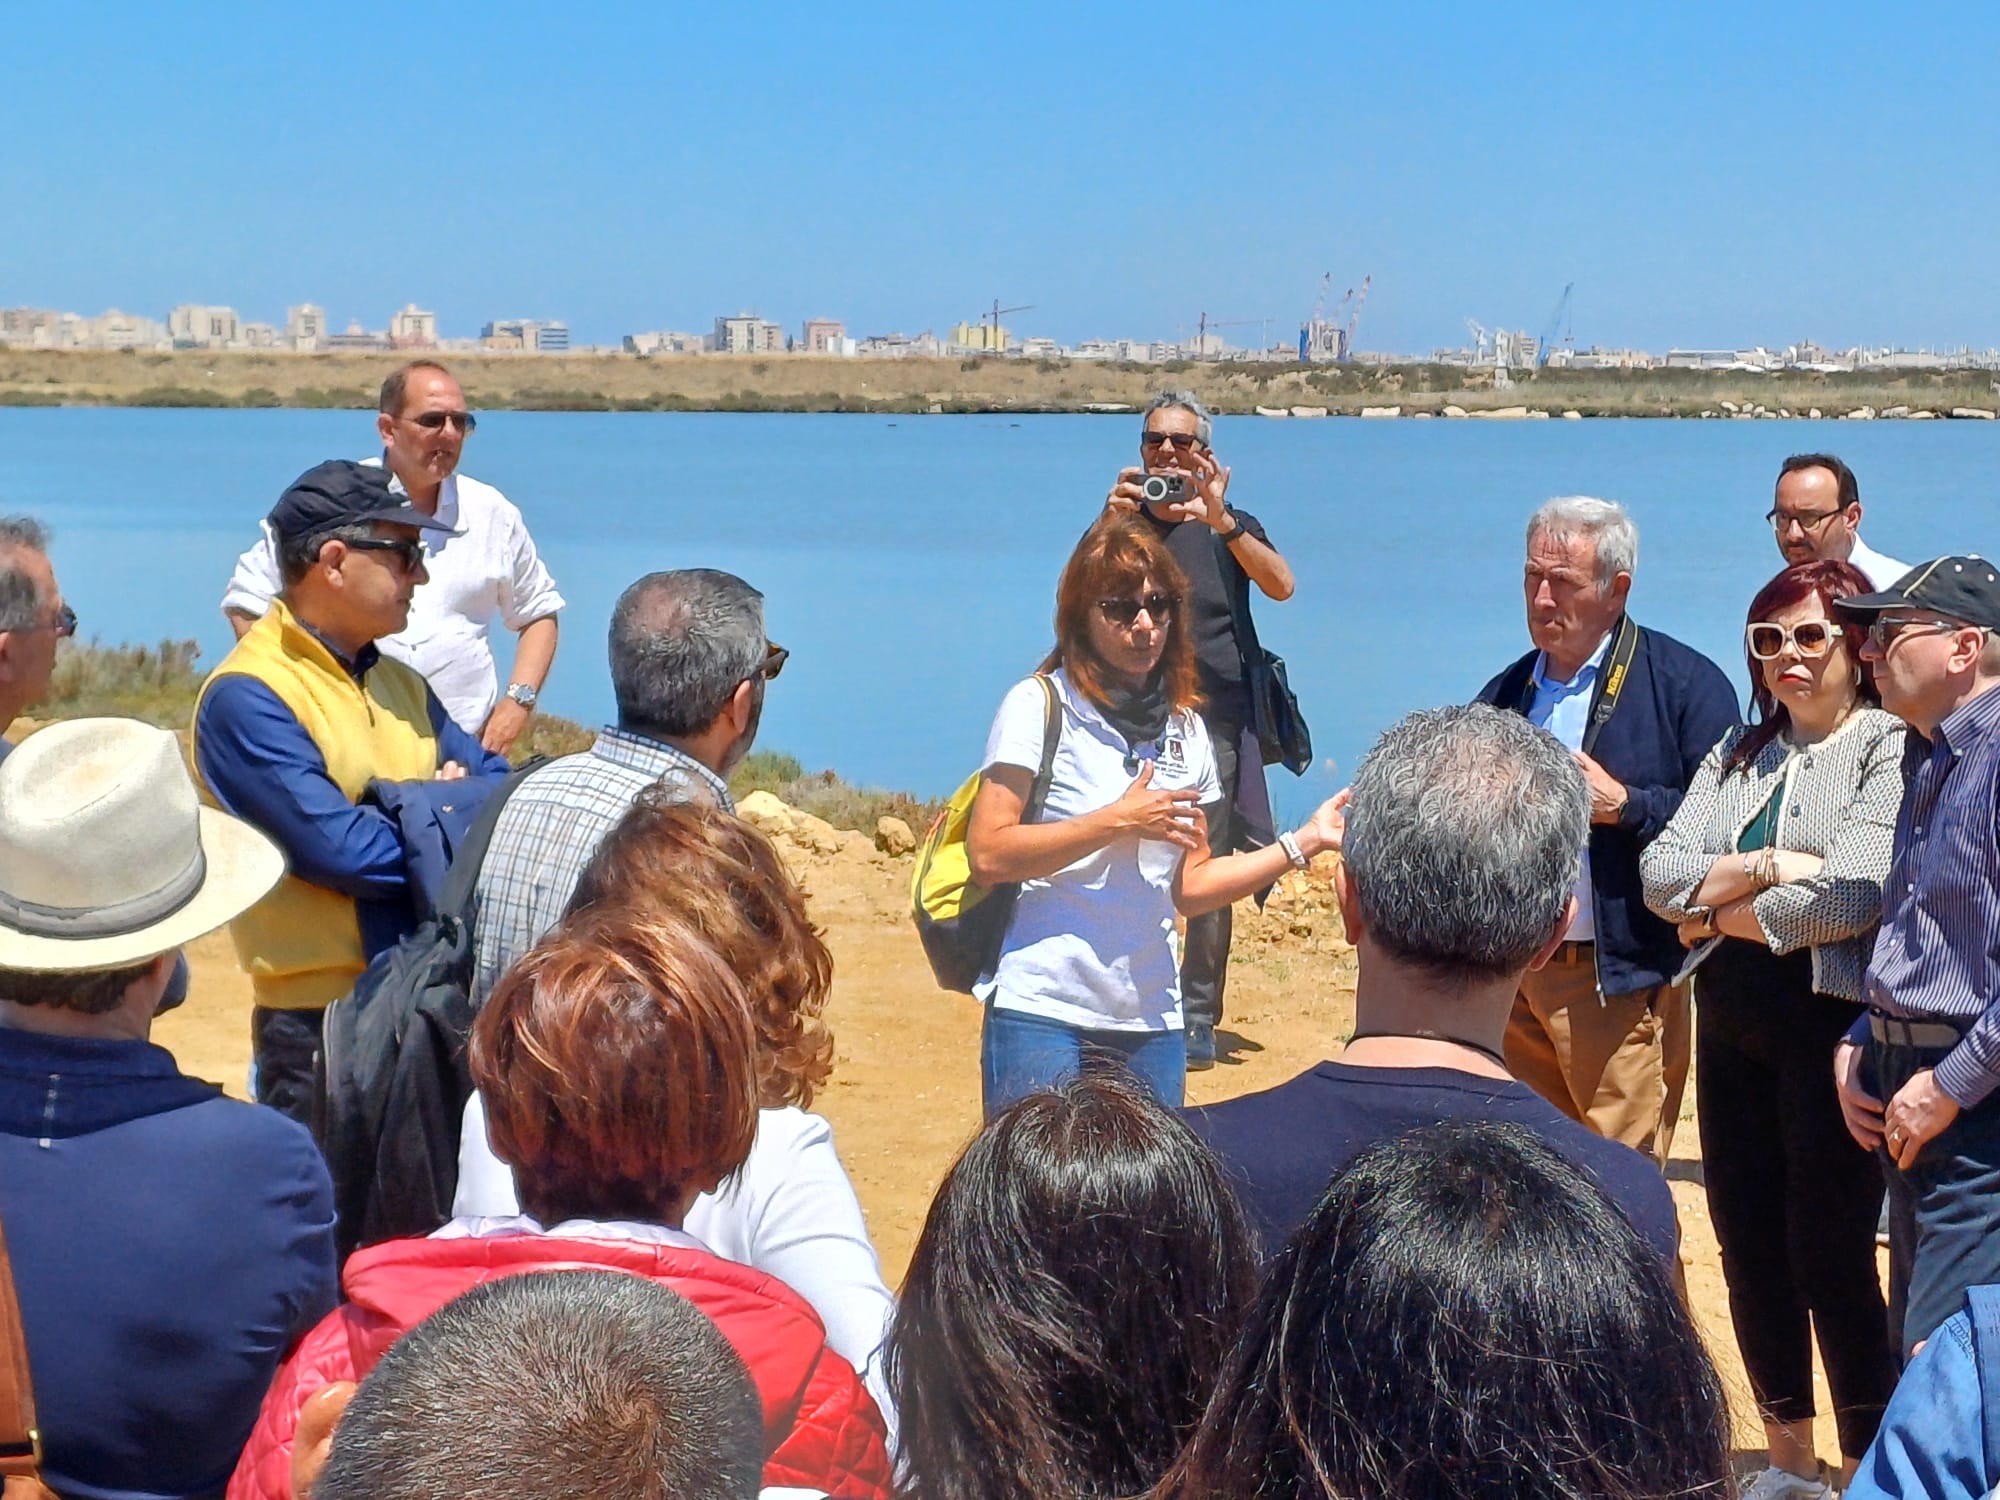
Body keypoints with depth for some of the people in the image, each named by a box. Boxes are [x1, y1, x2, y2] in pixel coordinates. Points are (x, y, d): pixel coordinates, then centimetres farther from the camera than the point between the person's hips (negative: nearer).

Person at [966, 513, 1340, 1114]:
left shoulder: (1184, 727, 12)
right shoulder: (1039, 705, -5)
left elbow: (1188, 886, 14)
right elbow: (987, 855, -14)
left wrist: (1302, 844, 6)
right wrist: (1117, 821, -17)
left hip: (1151, 1022, 5)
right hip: (1043, 1014, -5)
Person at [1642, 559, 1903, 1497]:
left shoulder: (1890, 748, -7)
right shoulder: (1738, 752, 12)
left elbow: (1853, 896, -21)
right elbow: (1660, 874, 1)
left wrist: (1718, 915, -8)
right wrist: (1766, 867, -16)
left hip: (1832, 1023, -6)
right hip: (1733, 1026, 6)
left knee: (1831, 1254, -1)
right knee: (1748, 1245, 13)